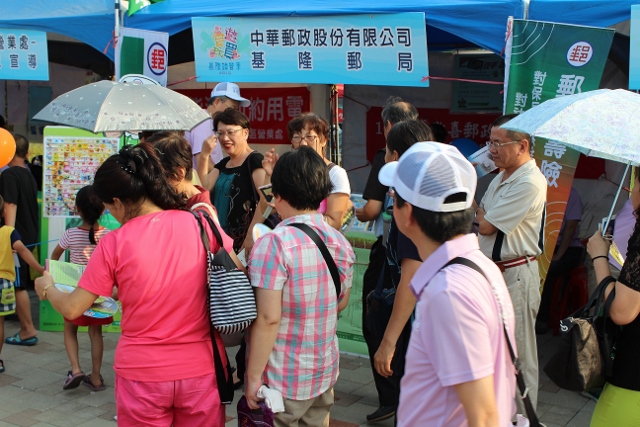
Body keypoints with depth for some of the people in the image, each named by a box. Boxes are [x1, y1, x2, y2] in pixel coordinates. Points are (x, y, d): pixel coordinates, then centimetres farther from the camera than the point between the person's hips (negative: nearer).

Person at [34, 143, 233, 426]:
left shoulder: (114, 243, -10)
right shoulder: (202, 226, -7)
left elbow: (72, 309, -3)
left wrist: (47, 288, 18)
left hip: (143, 374, -1)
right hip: (201, 370, 1)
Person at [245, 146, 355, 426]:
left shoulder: (275, 243, -20)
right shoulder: (341, 243, 0)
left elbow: (268, 318, -22)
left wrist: (253, 377, -15)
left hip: (282, 380, -6)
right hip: (325, 372, 6)